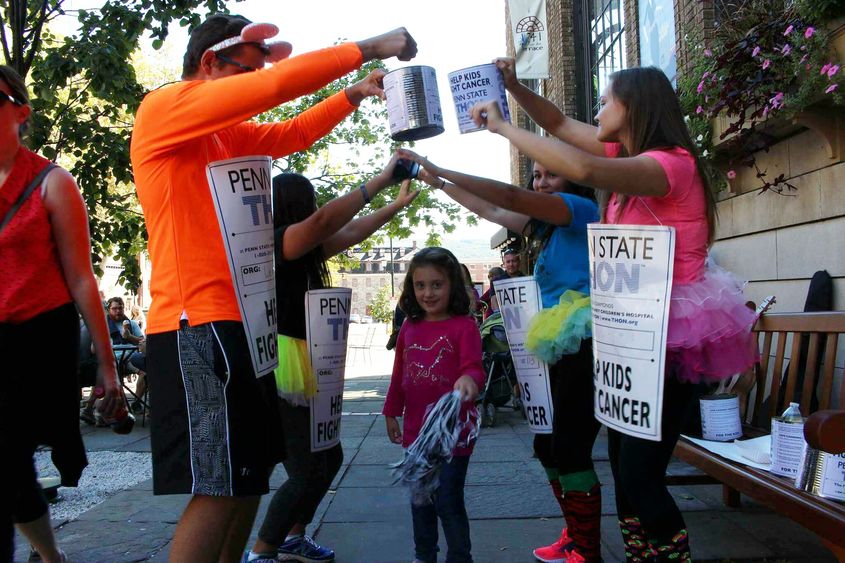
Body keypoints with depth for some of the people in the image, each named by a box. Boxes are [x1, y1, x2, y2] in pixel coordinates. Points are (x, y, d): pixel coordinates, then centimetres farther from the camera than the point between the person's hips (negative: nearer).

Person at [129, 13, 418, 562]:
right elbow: (278, 84, -15)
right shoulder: (162, 108, -6)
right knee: (220, 488, -10)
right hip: (197, 325, -10)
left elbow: (293, 133, 31)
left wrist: (354, 94, 20)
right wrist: (368, 47, -8)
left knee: (252, 473, 14)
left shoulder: (225, 134, 19)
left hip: (236, 325, 10)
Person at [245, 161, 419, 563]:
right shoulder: (278, 241, -13)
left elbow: (351, 233, 22)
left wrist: (398, 204, 28)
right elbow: (326, 220, -29)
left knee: (330, 458, 18)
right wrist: (380, 180, -24)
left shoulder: (303, 249, 14)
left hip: (302, 373, 10)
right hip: (281, 371, -10)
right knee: (308, 473, -8)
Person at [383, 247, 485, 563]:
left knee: (448, 502, 0)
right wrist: (391, 413, 17)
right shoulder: (409, 327, 6)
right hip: (416, 429, 6)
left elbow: (473, 367, -22)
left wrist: (469, 380, -44)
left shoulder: (464, 326, -11)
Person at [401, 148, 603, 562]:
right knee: (547, 447, 14)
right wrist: (438, 184, 22)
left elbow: (509, 197, -18)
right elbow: (491, 211, 24)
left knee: (570, 450, -8)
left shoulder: (581, 209, -8)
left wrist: (439, 171, -16)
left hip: (586, 346, -10)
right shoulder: (548, 227, 18)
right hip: (562, 351, 10)